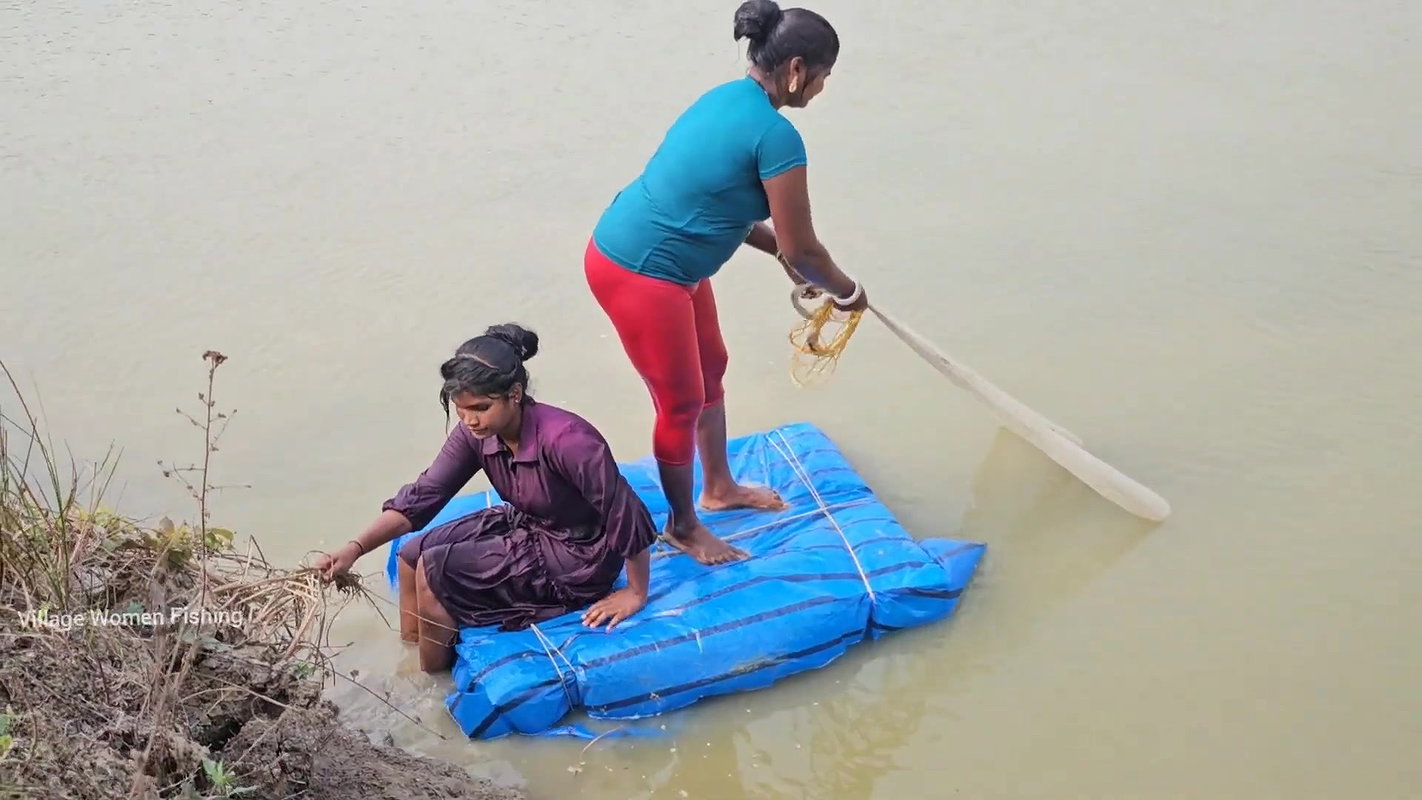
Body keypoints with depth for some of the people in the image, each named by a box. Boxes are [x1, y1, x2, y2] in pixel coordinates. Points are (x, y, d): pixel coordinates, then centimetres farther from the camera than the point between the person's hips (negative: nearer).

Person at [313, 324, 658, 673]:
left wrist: (637, 594, -17)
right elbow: (423, 495, -11)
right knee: (413, 554, 4)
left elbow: (625, 512, -28)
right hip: (526, 526, 8)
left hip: (577, 557, -8)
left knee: (435, 570, -13)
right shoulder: (476, 434, -12)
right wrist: (355, 548, -24)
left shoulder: (563, 438, -35)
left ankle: (434, 677, 10)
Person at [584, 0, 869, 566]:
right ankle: (682, 526, 29)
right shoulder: (777, 136, -22)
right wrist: (848, 292, 4)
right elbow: (803, 249, -14)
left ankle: (719, 487, 44)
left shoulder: (729, 99, 7)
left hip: (661, 261, 10)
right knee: (683, 402, 7)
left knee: (710, 369, 24)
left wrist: (779, 251, 20)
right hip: (639, 274, -10)